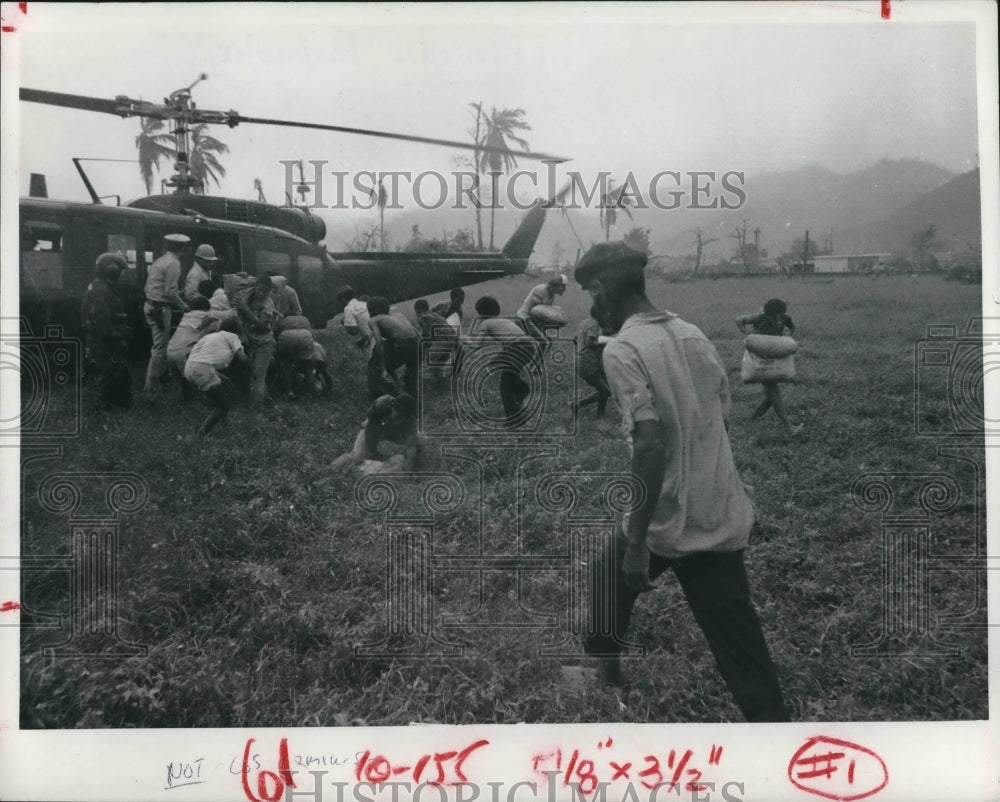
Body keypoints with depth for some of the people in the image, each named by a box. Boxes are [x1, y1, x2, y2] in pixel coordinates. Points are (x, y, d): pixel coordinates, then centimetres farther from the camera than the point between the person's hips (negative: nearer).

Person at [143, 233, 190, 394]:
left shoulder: (160, 261, 14)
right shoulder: (173, 263, -14)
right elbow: (170, 292, -20)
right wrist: (184, 306, -7)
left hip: (150, 306, 10)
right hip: (160, 308, -10)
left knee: (161, 344, 24)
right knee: (159, 348, -5)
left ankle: (162, 374, 40)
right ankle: (150, 388, -3)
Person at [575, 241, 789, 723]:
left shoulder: (622, 350, -15)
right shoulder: (693, 335, 8)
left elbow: (651, 444, -24)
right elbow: (720, 417, 13)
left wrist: (636, 542, -20)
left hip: (670, 523, -6)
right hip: (722, 517, 6)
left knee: (611, 575, 25)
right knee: (741, 651, 11)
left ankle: (604, 671, 45)